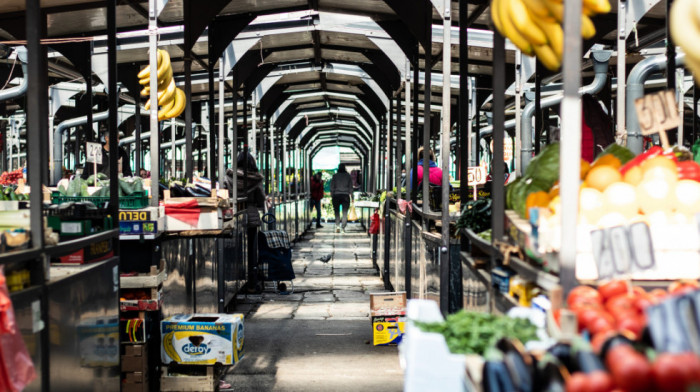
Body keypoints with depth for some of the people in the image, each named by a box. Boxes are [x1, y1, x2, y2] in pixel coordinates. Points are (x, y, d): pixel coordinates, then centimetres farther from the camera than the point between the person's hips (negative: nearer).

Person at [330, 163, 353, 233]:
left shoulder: (335, 176, 1)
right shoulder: (348, 176, 4)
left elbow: (332, 187, 1)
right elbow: (350, 187, 4)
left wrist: (331, 196, 7)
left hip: (336, 196, 0)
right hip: (345, 195, 0)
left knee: (336, 212, 8)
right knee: (345, 212, 4)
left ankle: (337, 225, -11)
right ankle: (343, 228, -1)